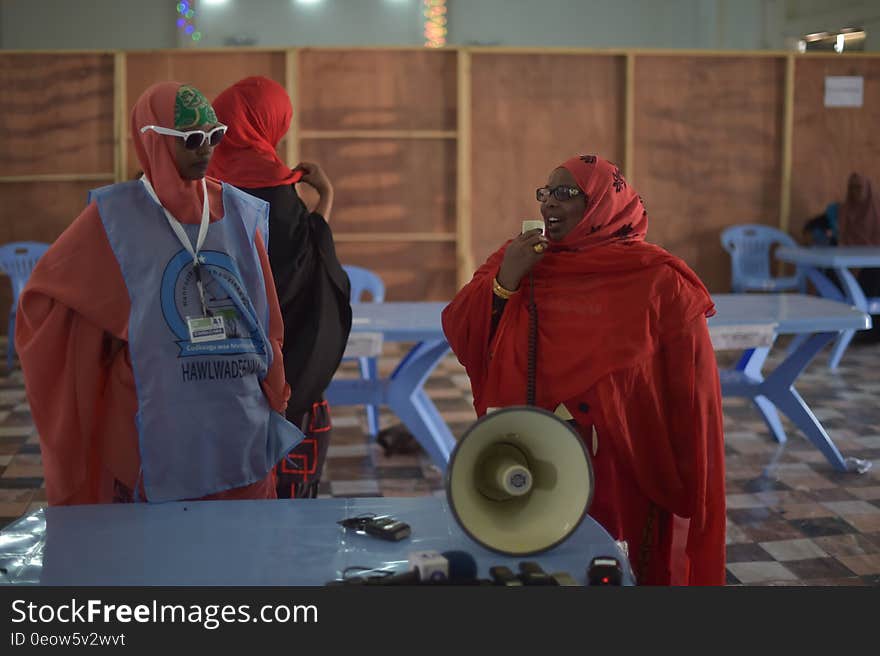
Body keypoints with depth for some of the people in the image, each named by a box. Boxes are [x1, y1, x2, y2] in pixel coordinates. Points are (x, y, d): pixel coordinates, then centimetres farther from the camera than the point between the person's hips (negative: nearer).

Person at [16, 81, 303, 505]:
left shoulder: (238, 211, 5)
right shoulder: (115, 215, -4)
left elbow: (265, 316, 10)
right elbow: (42, 297, 4)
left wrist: (274, 398, 10)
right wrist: (112, 342, -1)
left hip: (242, 428, 4)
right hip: (160, 433, -3)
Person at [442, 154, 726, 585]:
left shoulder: (658, 281, -7)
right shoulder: (517, 260, 5)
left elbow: (690, 393, -5)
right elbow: (458, 335, 0)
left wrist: (687, 491, -5)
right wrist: (504, 282, -15)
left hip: (622, 478, -3)